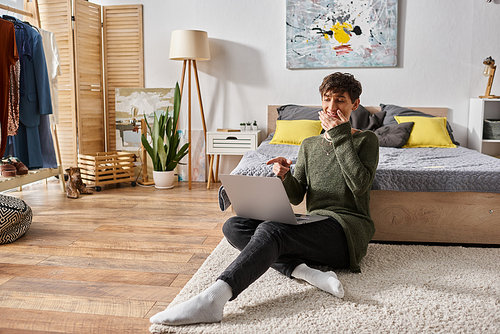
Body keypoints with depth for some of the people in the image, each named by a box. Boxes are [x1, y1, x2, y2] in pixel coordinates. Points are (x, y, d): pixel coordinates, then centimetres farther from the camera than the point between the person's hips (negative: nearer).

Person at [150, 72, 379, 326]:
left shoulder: (366, 140, 7)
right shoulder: (309, 145, 21)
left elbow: (360, 185, -12)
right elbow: (296, 197, 13)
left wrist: (340, 135, -9)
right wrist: (285, 176, -10)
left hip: (346, 227, -6)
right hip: (314, 224, 6)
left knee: (270, 231, -33)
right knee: (233, 226, -15)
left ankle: (213, 298, -48)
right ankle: (306, 271, -30)